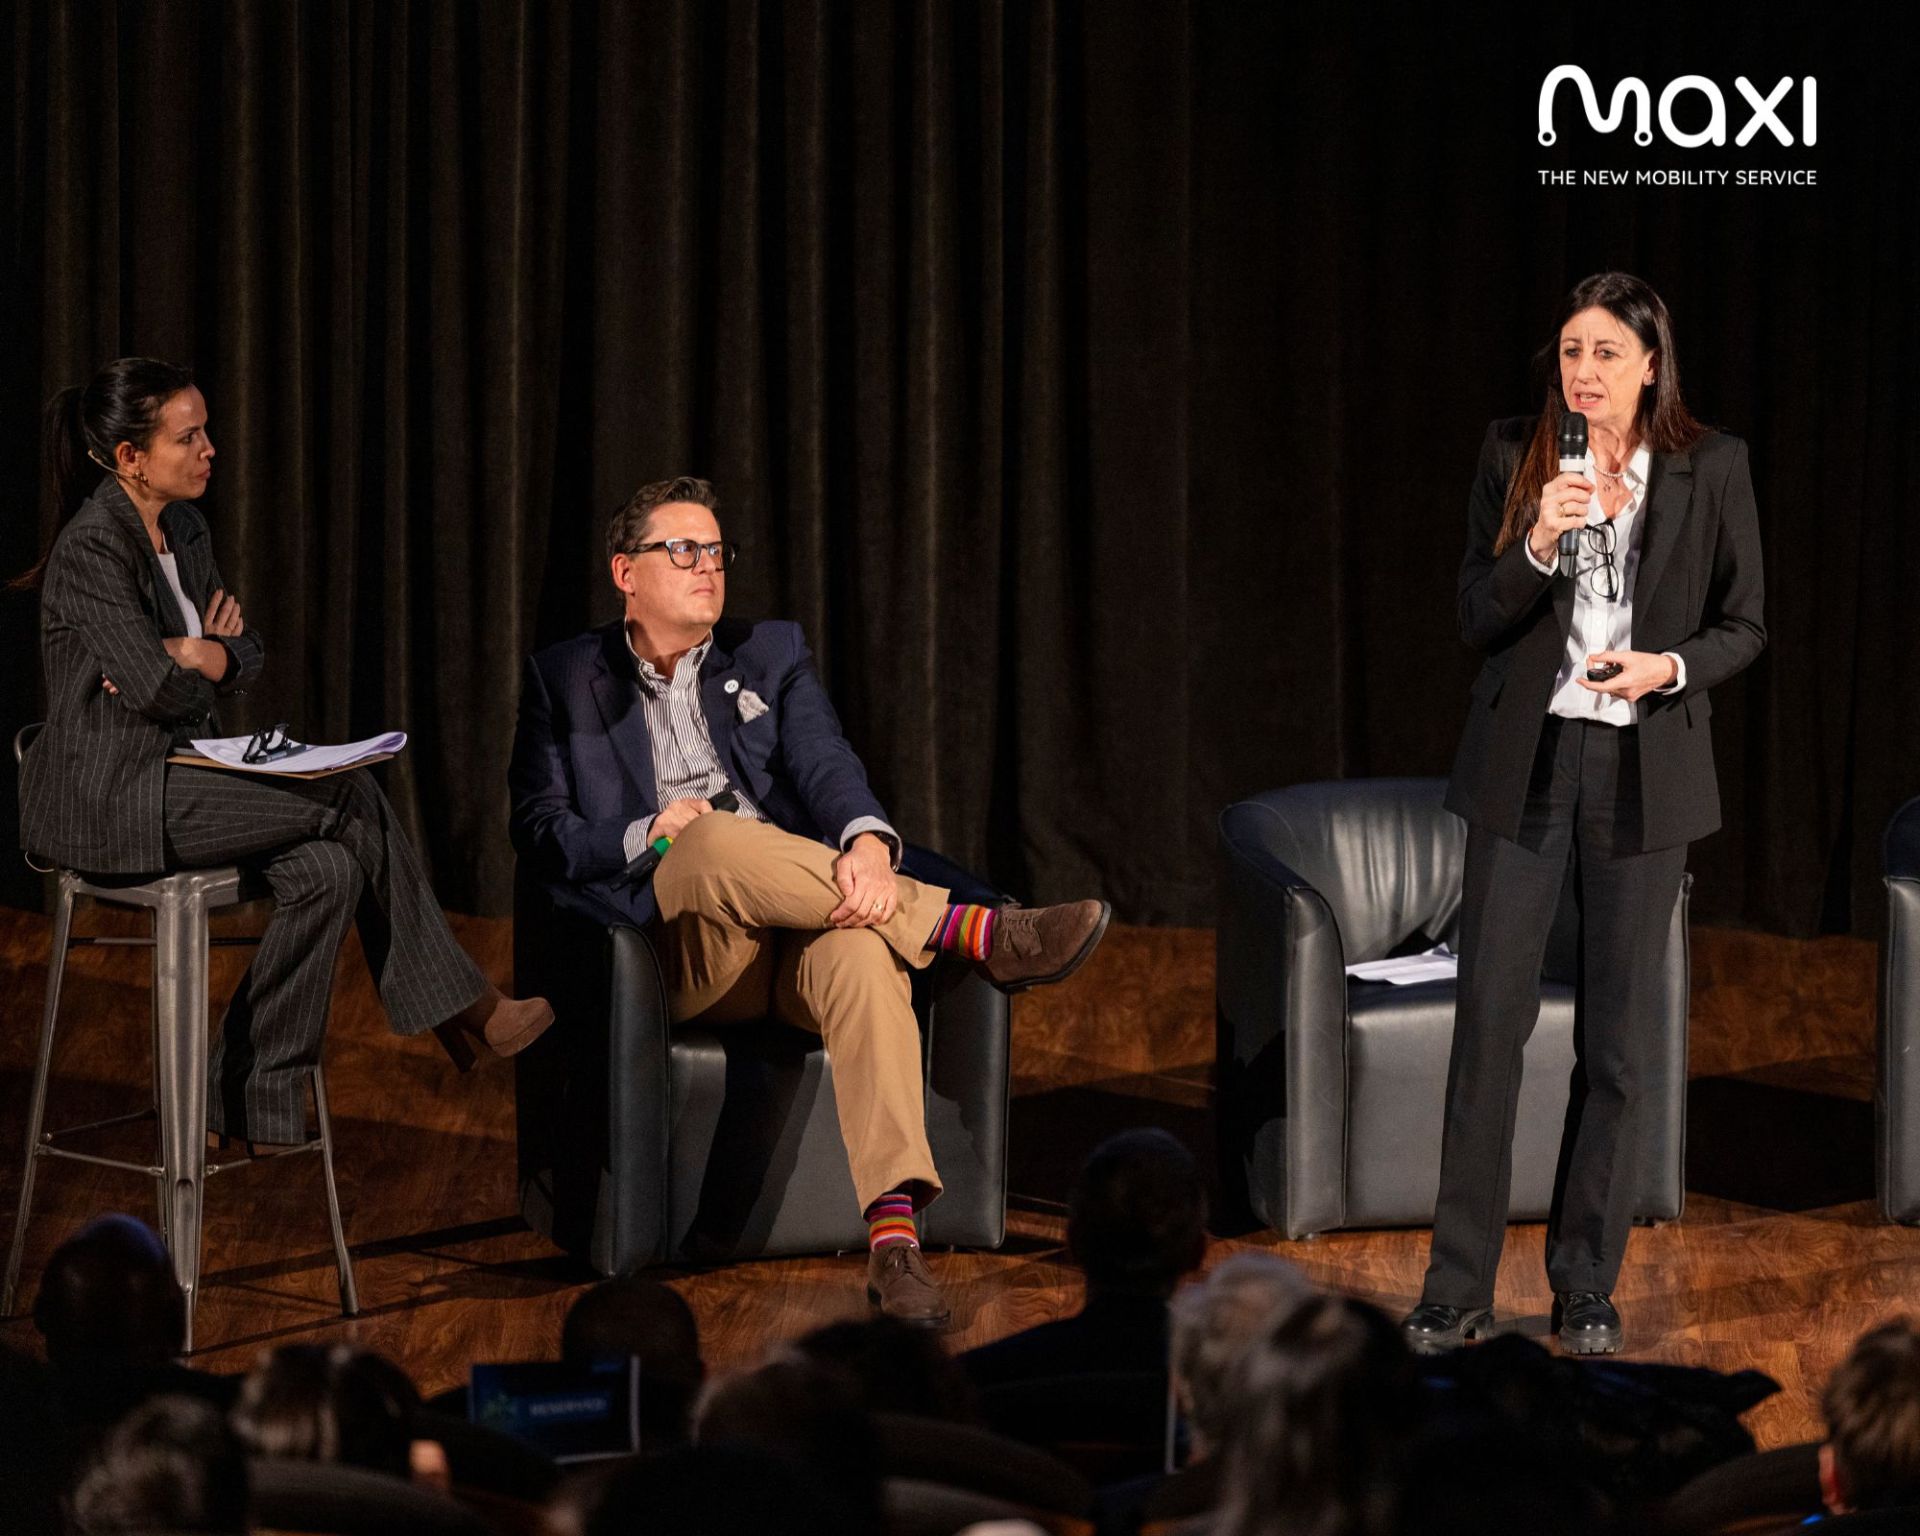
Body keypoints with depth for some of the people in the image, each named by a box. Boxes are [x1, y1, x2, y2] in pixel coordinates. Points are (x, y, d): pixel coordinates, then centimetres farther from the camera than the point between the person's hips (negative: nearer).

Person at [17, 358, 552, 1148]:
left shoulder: (184, 529, 11)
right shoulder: (93, 548, -18)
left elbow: (247, 654, 12)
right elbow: (159, 689, -23)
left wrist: (199, 657, -11)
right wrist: (207, 653, -1)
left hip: (174, 771, 9)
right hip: (106, 798, -9)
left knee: (326, 868, -13)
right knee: (351, 794, -17)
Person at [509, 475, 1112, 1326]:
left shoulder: (772, 653, 22)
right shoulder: (565, 679, 18)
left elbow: (826, 766, 3)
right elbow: (541, 833, 10)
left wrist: (867, 842, -21)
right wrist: (647, 836, -10)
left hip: (802, 917, 2)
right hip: (682, 943, -1)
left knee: (862, 951, -36)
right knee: (717, 839, -37)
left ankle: (893, 1238, -52)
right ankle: (974, 933, -35)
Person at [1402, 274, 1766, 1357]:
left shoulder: (1712, 468, 0)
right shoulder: (1514, 456, 1)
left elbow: (1744, 627, 5)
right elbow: (1479, 620, 0)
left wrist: (1670, 667, -14)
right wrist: (1538, 545, -19)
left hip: (1643, 771, 0)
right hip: (1526, 766, 0)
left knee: (1618, 1034, 5)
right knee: (1490, 1019, -3)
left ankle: (1589, 1287, 15)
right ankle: (1460, 1288, 3)